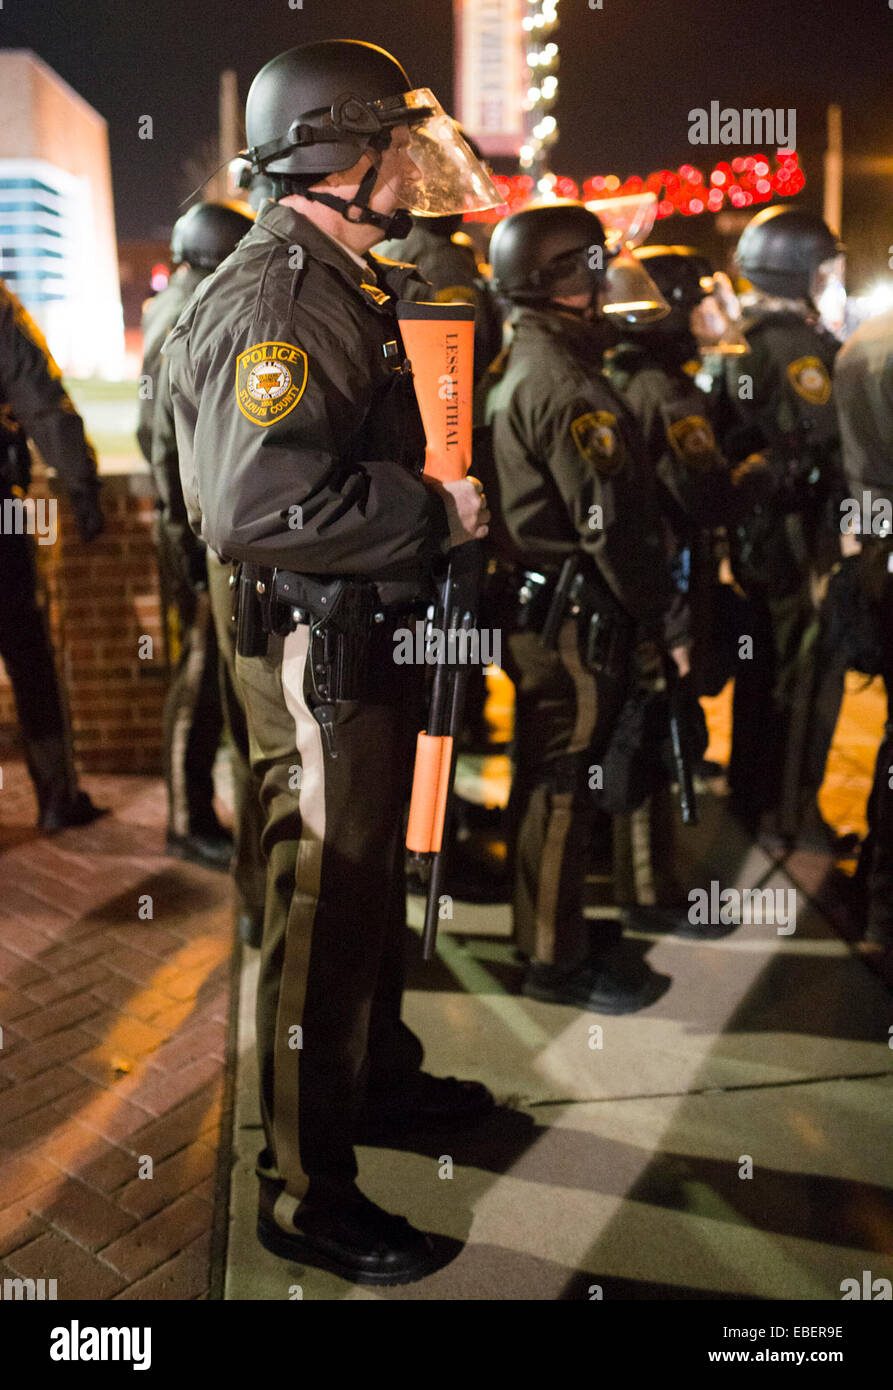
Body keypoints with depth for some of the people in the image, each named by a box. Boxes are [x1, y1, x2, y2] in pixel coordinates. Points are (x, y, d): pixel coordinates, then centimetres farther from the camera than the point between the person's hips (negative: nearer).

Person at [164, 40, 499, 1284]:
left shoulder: (351, 285, 15)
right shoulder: (276, 303, -19)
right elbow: (259, 505, -32)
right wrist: (434, 516, -23)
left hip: (371, 639, 11)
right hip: (317, 654, -10)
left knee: (371, 880, 23)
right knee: (324, 912, 0)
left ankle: (382, 1076, 45)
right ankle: (307, 1195, 18)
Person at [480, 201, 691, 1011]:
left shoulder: (513, 367, 13)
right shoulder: (566, 385, -19)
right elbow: (614, 524, -23)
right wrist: (669, 622, -13)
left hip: (532, 603, 10)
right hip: (574, 617, -10)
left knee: (547, 774, 19)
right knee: (563, 784, 0)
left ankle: (551, 926, 35)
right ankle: (557, 959, 14)